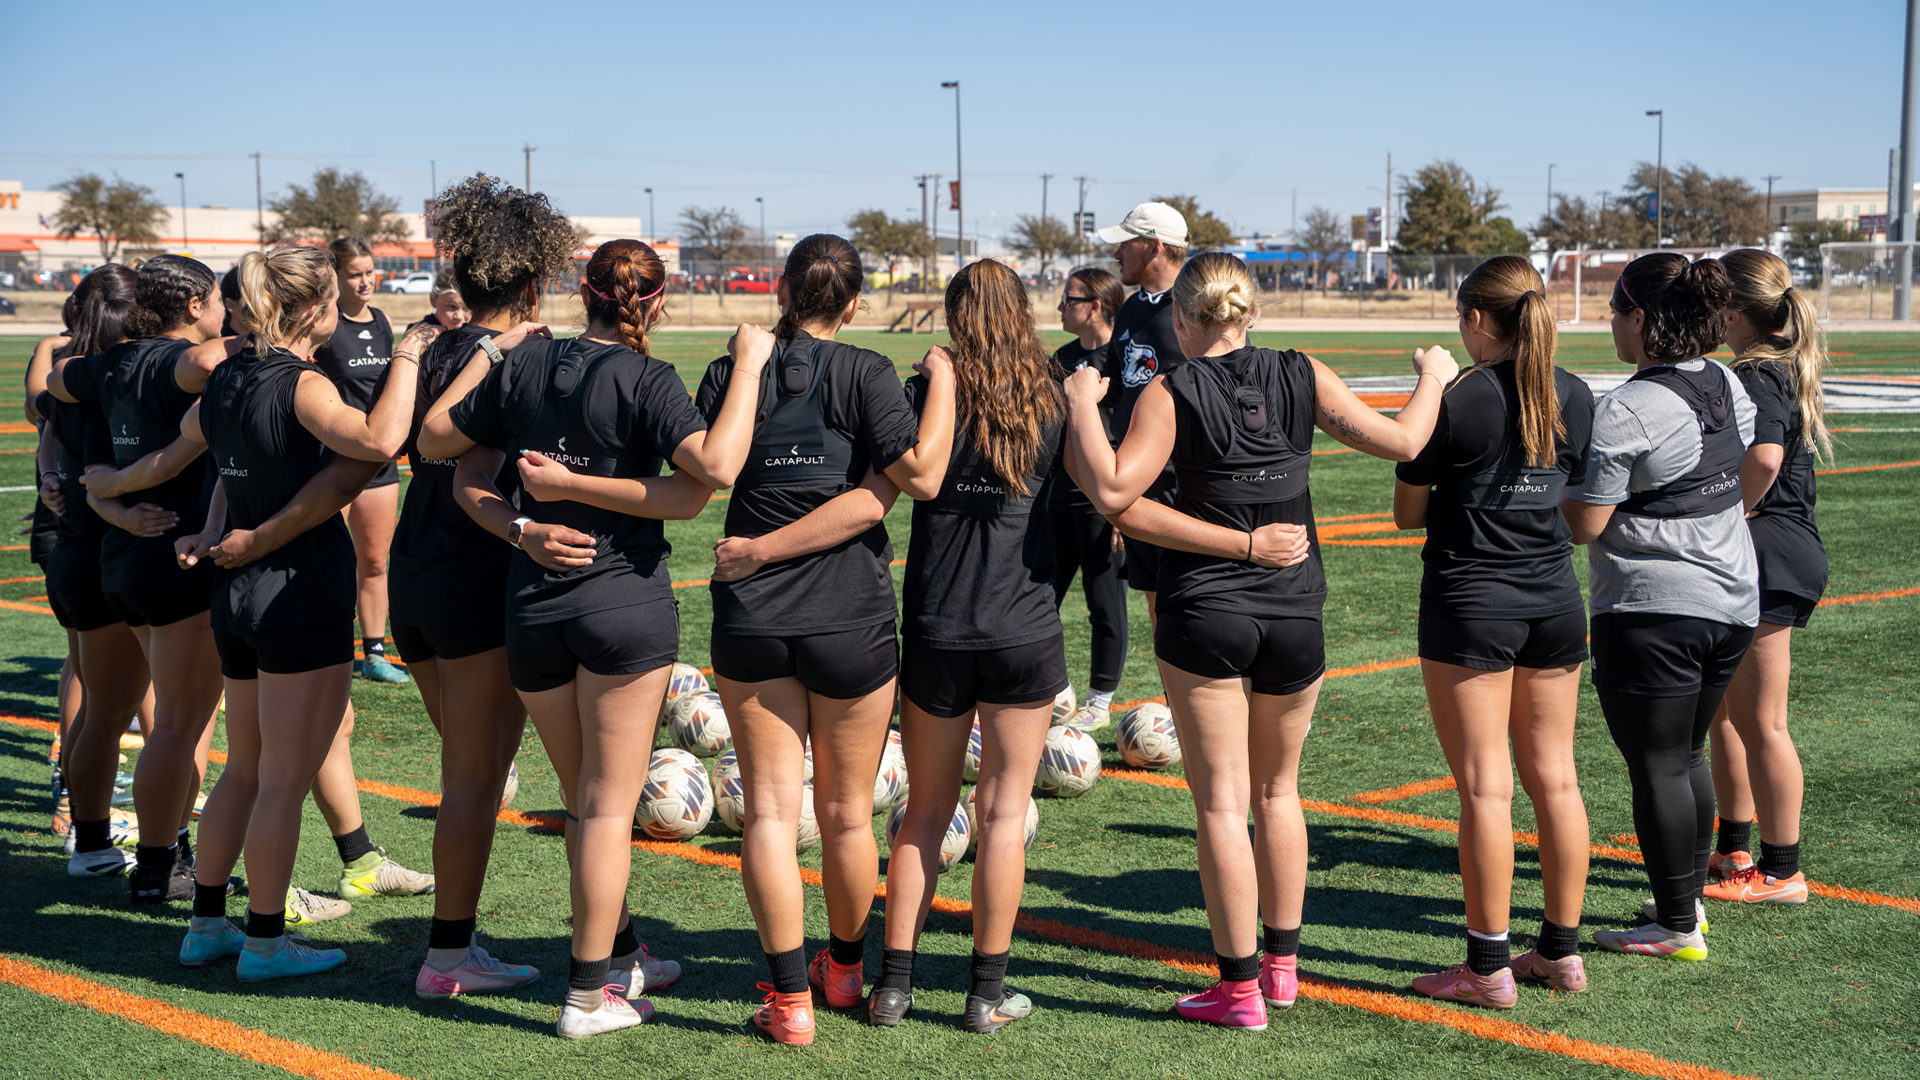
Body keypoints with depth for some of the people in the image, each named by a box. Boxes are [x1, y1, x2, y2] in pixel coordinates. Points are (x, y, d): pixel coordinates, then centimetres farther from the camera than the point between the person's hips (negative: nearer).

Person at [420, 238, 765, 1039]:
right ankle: (588, 994, 6)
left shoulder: (523, 367, 4)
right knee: (609, 804, 3)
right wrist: (748, 368, -15)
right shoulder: (645, 381, -10)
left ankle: (616, 953, 31)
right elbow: (715, 468, -25)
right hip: (624, 598, -5)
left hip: (533, 605, 5)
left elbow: (432, 442, 12)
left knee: (584, 798, 18)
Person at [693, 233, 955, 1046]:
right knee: (847, 811, 14)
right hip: (850, 620, -1)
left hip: (751, 618, 1)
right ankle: (844, 968, 32)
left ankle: (790, 996, 1)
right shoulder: (864, 373, -7)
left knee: (771, 806, 4)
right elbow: (919, 476, -15)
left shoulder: (730, 374, 1)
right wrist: (943, 380, -5)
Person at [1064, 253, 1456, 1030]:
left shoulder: (1170, 394, -8)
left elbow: (1112, 491, -18)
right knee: (1277, 789, 19)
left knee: (1223, 801, 2)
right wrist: (1434, 379, 20)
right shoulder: (1302, 377, 1)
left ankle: (1240, 987, 5)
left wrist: (1081, 403, -5)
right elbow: (1401, 442, 2)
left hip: (1204, 616, -3)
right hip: (1295, 614, 4)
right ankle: (1282, 964, 27)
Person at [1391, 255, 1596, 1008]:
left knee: (1485, 785, -2)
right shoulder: (1575, 398, 4)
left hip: (1472, 606, -6)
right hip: (1556, 601, 6)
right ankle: (1562, 951, 19)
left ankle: (1488, 966, 4)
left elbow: (1407, 511, -5)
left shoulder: (1456, 401, -12)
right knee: (1555, 778, 12)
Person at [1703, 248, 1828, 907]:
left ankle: (1781, 872, 8)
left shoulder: (1755, 378, -17)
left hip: (1763, 556, -10)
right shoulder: (1788, 370, 14)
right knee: (1725, 710, 19)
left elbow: (1763, 457, -34)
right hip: (1790, 551, 10)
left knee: (1761, 723, -1)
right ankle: (1734, 851, 30)